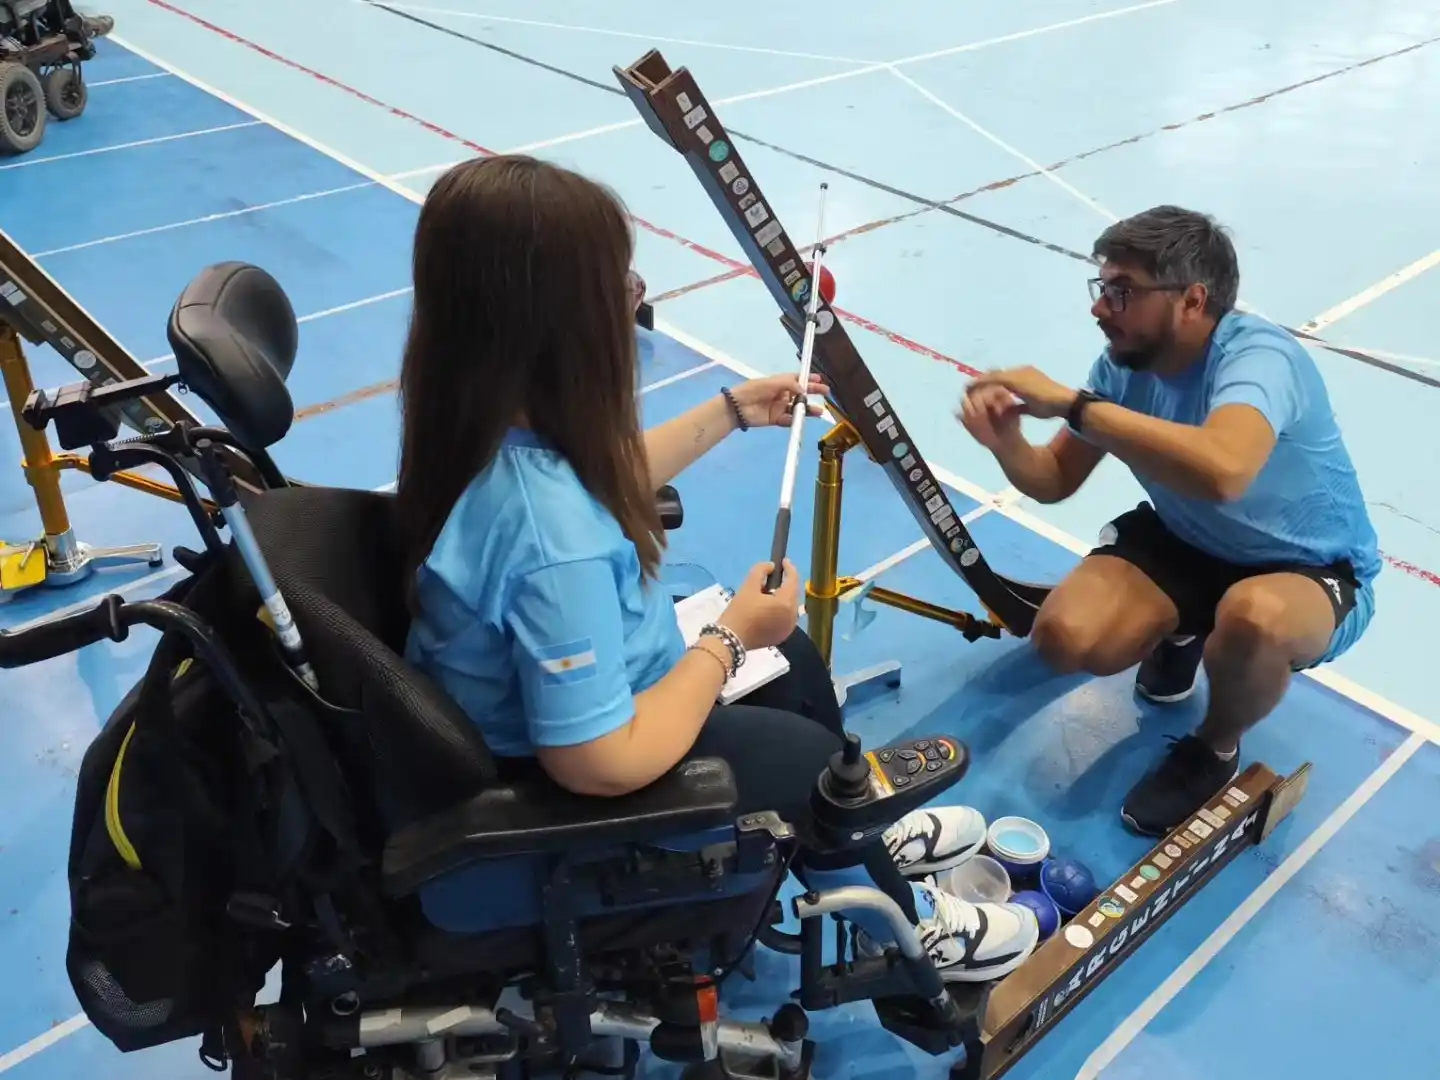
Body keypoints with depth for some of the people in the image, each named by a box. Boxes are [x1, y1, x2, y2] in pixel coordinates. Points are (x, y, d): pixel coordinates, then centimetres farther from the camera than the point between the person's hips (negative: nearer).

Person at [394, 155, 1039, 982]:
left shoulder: (478, 423, -12)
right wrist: (731, 637, -21)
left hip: (516, 717, 8)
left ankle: (865, 841, 47)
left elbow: (609, 479, 10)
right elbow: (604, 764, -33)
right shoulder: (552, 533, -40)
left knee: (794, 659, 21)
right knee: (810, 755, 12)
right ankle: (902, 926, 42)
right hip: (555, 787, -8)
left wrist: (731, 412, 12)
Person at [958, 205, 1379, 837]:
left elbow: (1220, 470, -55)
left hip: (1313, 570, -5)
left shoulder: (1257, 356, -33)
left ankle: (1214, 751, -5)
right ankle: (1181, 634, 19)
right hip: (1187, 543, 6)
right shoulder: (1123, 363, -11)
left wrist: (1069, 402, -47)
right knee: (1063, 638, -17)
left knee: (1253, 617, -40)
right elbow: (1055, 480, -2)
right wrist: (1006, 443, -26)